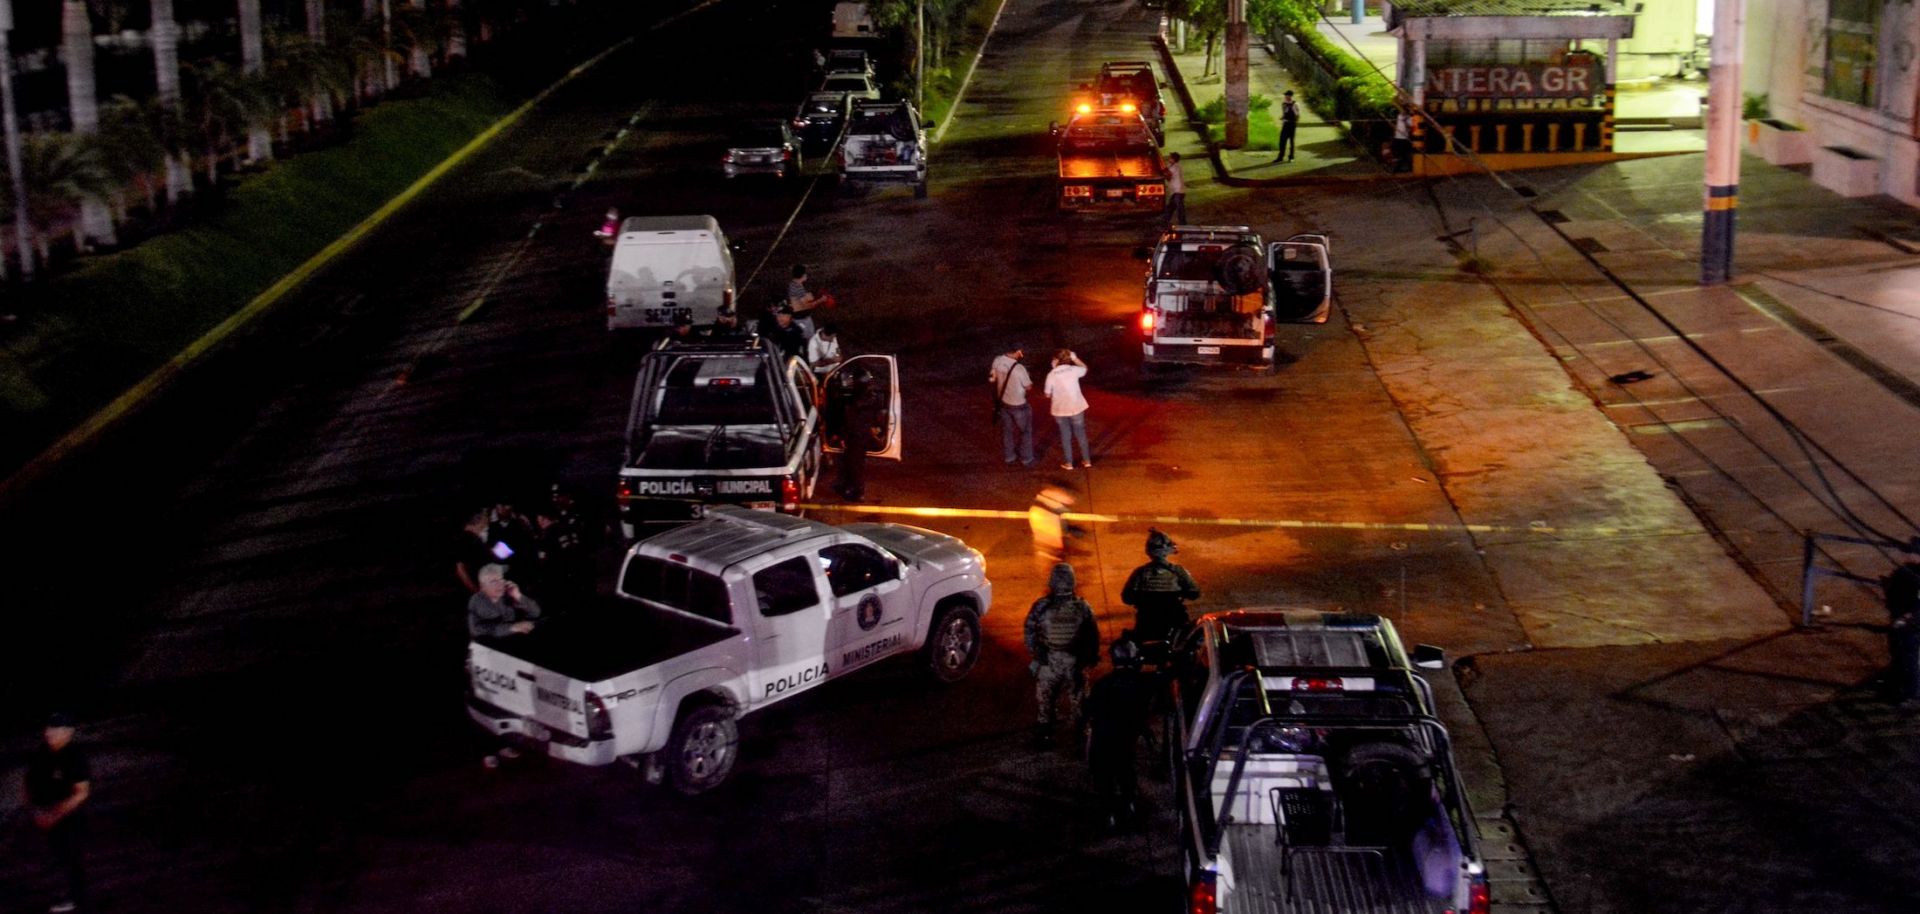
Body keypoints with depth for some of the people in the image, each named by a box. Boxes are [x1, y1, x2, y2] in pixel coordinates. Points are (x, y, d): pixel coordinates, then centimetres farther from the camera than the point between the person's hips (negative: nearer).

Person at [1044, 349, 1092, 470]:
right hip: (1076, 407, 1)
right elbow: (1085, 368, 17)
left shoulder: (1051, 375, -11)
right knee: (1081, 434, 17)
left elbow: (1048, 395, -5)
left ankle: (1068, 463, 22)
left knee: (1065, 436, 15)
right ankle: (1087, 460, 25)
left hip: (1060, 410, -1)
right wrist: (1074, 358, 11)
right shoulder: (1073, 370, -7)